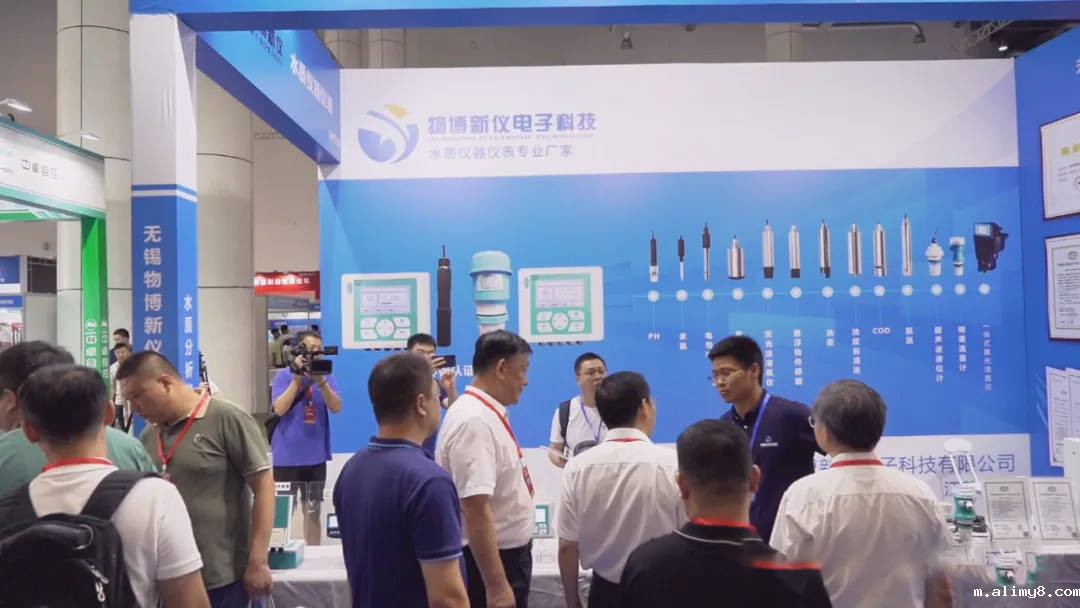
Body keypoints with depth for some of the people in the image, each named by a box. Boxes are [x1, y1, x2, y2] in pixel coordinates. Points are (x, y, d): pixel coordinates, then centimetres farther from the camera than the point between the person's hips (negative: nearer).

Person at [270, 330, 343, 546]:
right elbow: (279, 409, -15)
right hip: (287, 456, -2)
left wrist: (321, 381, -23)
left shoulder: (326, 376, 1)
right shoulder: (284, 375, -4)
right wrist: (297, 378, -20)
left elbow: (336, 408, -10)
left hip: (315, 456, 2)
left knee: (313, 511, 13)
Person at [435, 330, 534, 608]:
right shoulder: (474, 421, -24)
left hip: (508, 552, 9)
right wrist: (496, 585, -29)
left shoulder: (487, 414, 7)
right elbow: (475, 509, -29)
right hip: (489, 559, -9)